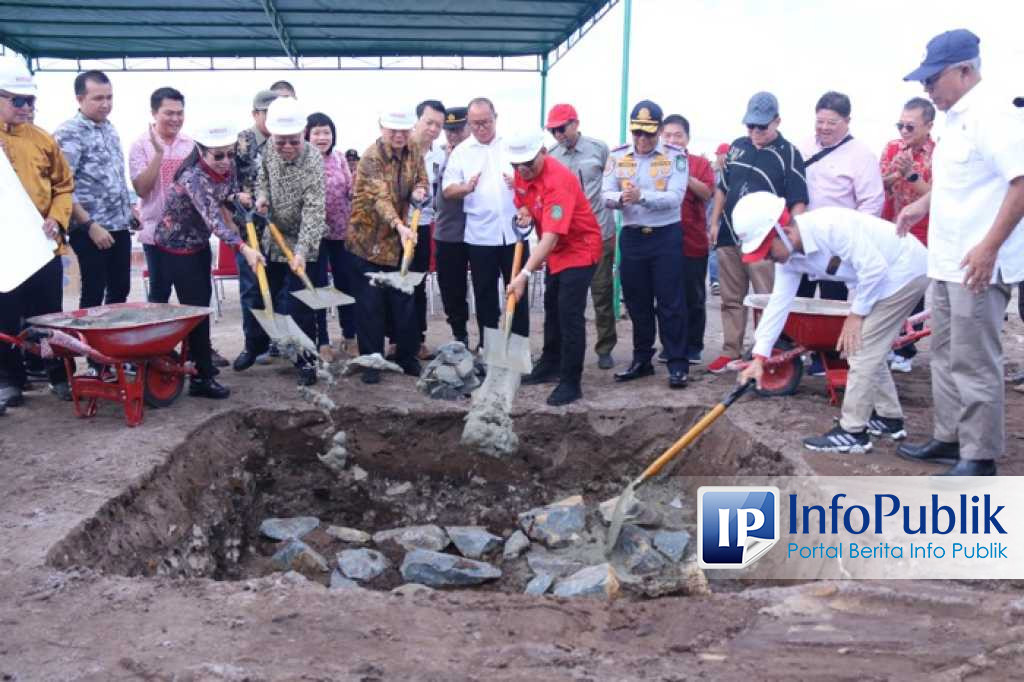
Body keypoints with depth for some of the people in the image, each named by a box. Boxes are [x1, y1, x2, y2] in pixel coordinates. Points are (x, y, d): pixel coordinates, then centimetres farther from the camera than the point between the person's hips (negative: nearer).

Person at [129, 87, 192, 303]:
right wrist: (159, 153, -20)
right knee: (160, 293, 5)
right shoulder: (141, 145, -5)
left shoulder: (191, 144, 5)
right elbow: (142, 189, -15)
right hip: (157, 232, -3)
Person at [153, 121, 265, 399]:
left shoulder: (228, 168, -10)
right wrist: (243, 248, -58)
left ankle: (197, 355, 34)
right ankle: (201, 378, -1)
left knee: (202, 303, 17)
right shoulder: (194, 178, -33)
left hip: (200, 244, 8)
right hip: (177, 248, -8)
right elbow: (213, 219, -47)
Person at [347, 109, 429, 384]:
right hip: (368, 238, -5)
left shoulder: (414, 152, 1)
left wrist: (419, 192, -12)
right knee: (370, 304, 0)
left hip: (400, 239, 5)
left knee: (404, 301, 9)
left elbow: (421, 181, 14)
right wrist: (399, 225, -47)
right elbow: (380, 198, -31)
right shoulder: (371, 157, -19)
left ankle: (407, 357, 22)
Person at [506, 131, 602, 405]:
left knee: (569, 314, -13)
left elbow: (551, 236, -38)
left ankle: (571, 383, -6)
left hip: (579, 249, -9)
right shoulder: (522, 172, -6)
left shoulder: (558, 180, -32)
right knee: (552, 307, 21)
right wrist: (523, 214, -11)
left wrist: (525, 274, -44)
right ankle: (551, 362, 39)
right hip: (555, 250, 9)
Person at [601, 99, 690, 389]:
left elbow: (675, 197, -18)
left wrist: (641, 196, -32)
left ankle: (678, 364, 2)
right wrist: (620, 198, -27)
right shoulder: (617, 156, 3)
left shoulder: (675, 156, -7)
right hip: (632, 237, 4)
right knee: (637, 302, 11)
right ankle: (642, 359, 23)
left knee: (670, 301, -4)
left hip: (666, 236, -4)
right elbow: (606, 195, -3)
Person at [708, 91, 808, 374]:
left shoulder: (788, 154, -5)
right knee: (731, 299, 11)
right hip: (729, 236, 6)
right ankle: (731, 352, 20)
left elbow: (798, 201, -10)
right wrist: (715, 222, 13)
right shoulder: (737, 147, 11)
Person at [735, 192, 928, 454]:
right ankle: (889, 417, 29)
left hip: (905, 271, -9)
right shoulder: (788, 255, -5)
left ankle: (852, 432, -1)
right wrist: (759, 357, -9)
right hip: (880, 276, 9)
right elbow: (779, 303, -5)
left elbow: (874, 266, -29)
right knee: (867, 348, 15)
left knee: (862, 350, -9)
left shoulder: (831, 226, -32)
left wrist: (857, 313, -17)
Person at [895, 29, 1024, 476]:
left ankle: (979, 458, 5)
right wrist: (924, 204, 16)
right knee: (946, 356, 17)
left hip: (979, 265, -10)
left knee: (973, 363, -4)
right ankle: (949, 439, 28)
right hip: (946, 262, 10)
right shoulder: (955, 119, 14)